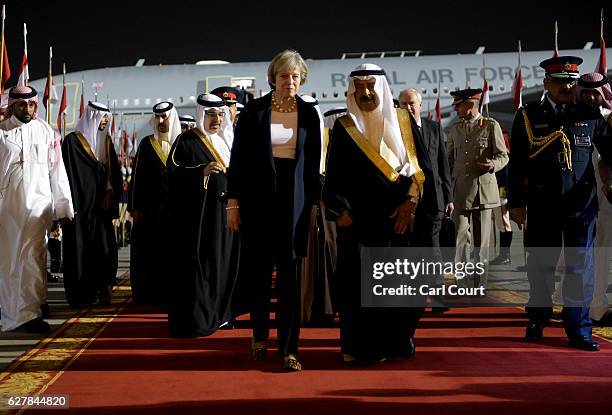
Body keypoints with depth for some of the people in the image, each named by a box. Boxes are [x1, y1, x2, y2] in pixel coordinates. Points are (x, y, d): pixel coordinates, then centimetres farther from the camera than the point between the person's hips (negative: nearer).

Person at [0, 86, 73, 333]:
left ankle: (30, 313, -4)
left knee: (33, 259, -8)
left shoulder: (46, 132, 7)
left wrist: (63, 208, 6)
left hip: (37, 204, -1)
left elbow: (57, 172, 8)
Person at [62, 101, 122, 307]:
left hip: (101, 205, 6)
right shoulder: (72, 140, -4)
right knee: (80, 249, -3)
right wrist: (72, 206, -14)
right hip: (81, 205, -5)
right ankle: (80, 295, 3)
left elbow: (114, 172, 15)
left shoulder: (106, 141, 15)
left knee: (106, 248, 1)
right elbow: (69, 174, -9)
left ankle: (102, 289, 9)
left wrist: (110, 192, -2)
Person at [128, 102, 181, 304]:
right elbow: (137, 175, 4)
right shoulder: (146, 144, 6)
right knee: (149, 250, 1)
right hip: (150, 207, -1)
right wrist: (135, 207, -3)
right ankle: (148, 293, 9)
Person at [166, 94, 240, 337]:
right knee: (198, 266, -7)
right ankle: (193, 320, -1)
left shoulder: (225, 141, 17)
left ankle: (216, 315, 18)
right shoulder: (186, 141, -3)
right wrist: (202, 171, -23)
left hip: (224, 213, 7)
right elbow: (173, 174, -12)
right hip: (197, 214, -7)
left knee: (223, 263, 8)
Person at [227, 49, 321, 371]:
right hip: (258, 197, -1)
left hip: (294, 199, 1)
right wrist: (233, 201, -4)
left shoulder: (309, 114, 6)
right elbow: (238, 158, 0)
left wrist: (313, 201, 4)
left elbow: (314, 162, 9)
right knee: (257, 268, 6)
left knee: (290, 272, -1)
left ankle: (288, 347, 4)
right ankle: (259, 335, 26)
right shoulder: (253, 111, 1)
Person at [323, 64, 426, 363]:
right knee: (360, 281, -2)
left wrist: (411, 202, -8)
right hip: (359, 219, -1)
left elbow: (420, 165, 4)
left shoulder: (402, 122, 7)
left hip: (399, 216, 1)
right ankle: (361, 346, 8)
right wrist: (340, 211, -7)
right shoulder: (344, 128, 6)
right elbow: (333, 175, 5)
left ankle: (397, 342, 17)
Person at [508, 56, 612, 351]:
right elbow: (517, 162, 1)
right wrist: (516, 202, -2)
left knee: (580, 266, 3)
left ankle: (578, 329, 13)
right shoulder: (528, 115, 3)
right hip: (542, 205, -1)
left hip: (581, 204, 1)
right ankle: (537, 320, 28)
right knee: (540, 264, 10)